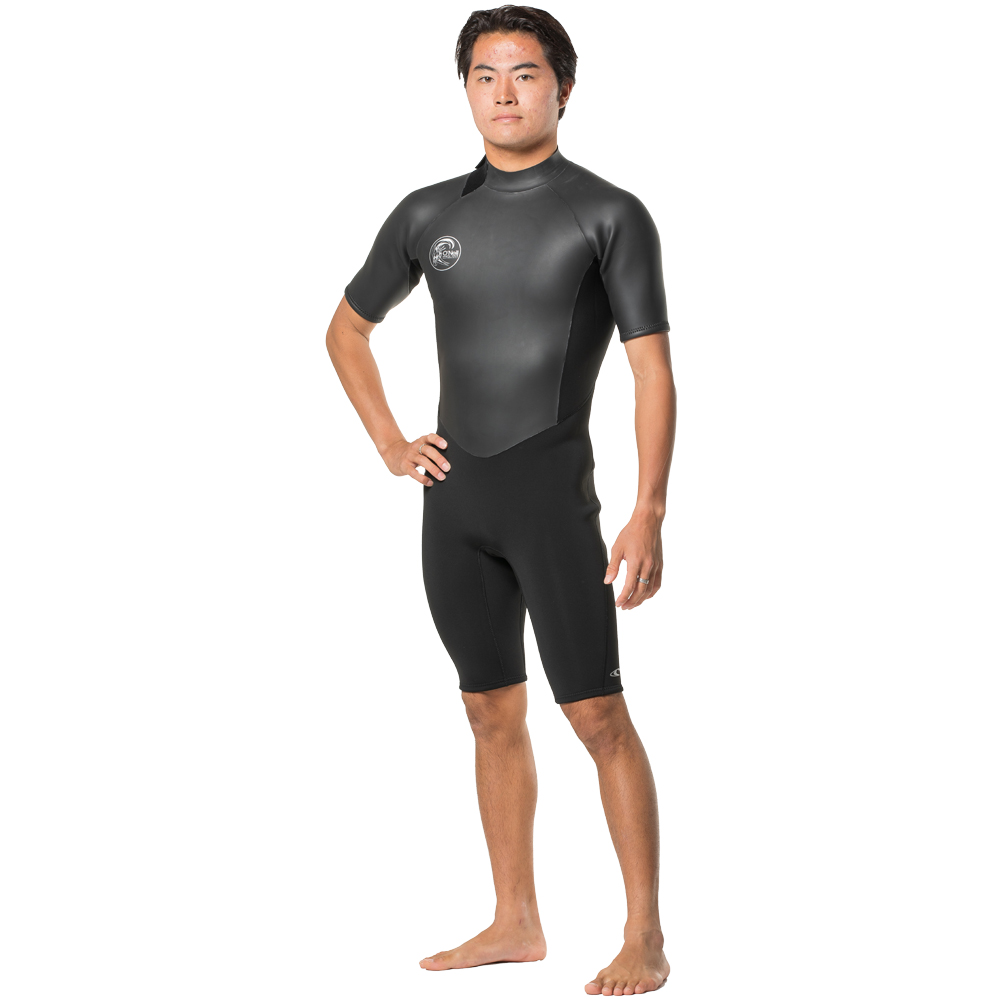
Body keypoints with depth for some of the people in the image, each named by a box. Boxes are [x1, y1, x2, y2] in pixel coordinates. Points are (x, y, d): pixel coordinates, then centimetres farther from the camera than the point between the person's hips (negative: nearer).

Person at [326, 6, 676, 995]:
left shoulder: (609, 215, -3)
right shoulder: (428, 215, 10)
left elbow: (653, 371, -8)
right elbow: (347, 328, 24)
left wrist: (649, 515, -17)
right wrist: (387, 440, 11)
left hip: (552, 494, -5)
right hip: (454, 500, 5)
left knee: (597, 714, -7)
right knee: (492, 714, 11)